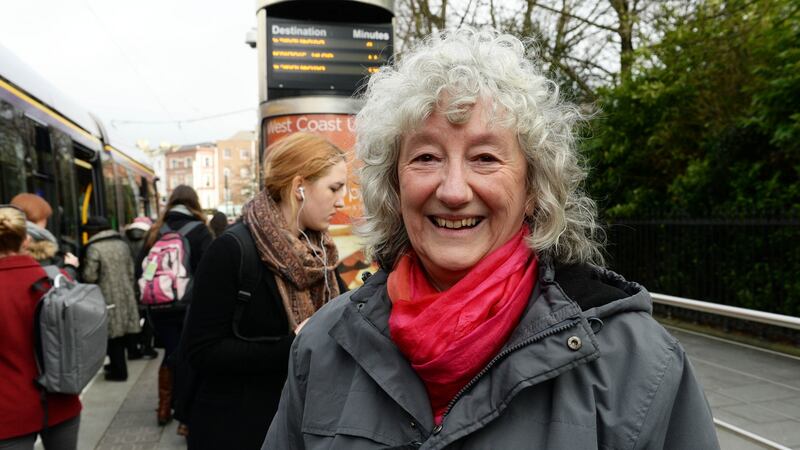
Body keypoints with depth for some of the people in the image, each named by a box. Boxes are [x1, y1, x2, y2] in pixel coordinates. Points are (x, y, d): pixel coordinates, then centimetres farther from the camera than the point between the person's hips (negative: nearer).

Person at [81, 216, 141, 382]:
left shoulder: (94, 248, -11)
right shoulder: (122, 245, 9)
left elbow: (90, 276, -13)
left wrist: (85, 265, 7)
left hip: (107, 298, -6)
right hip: (125, 295, 6)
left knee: (113, 334, 2)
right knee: (123, 332, 14)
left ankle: (119, 370, 8)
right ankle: (117, 364, 26)